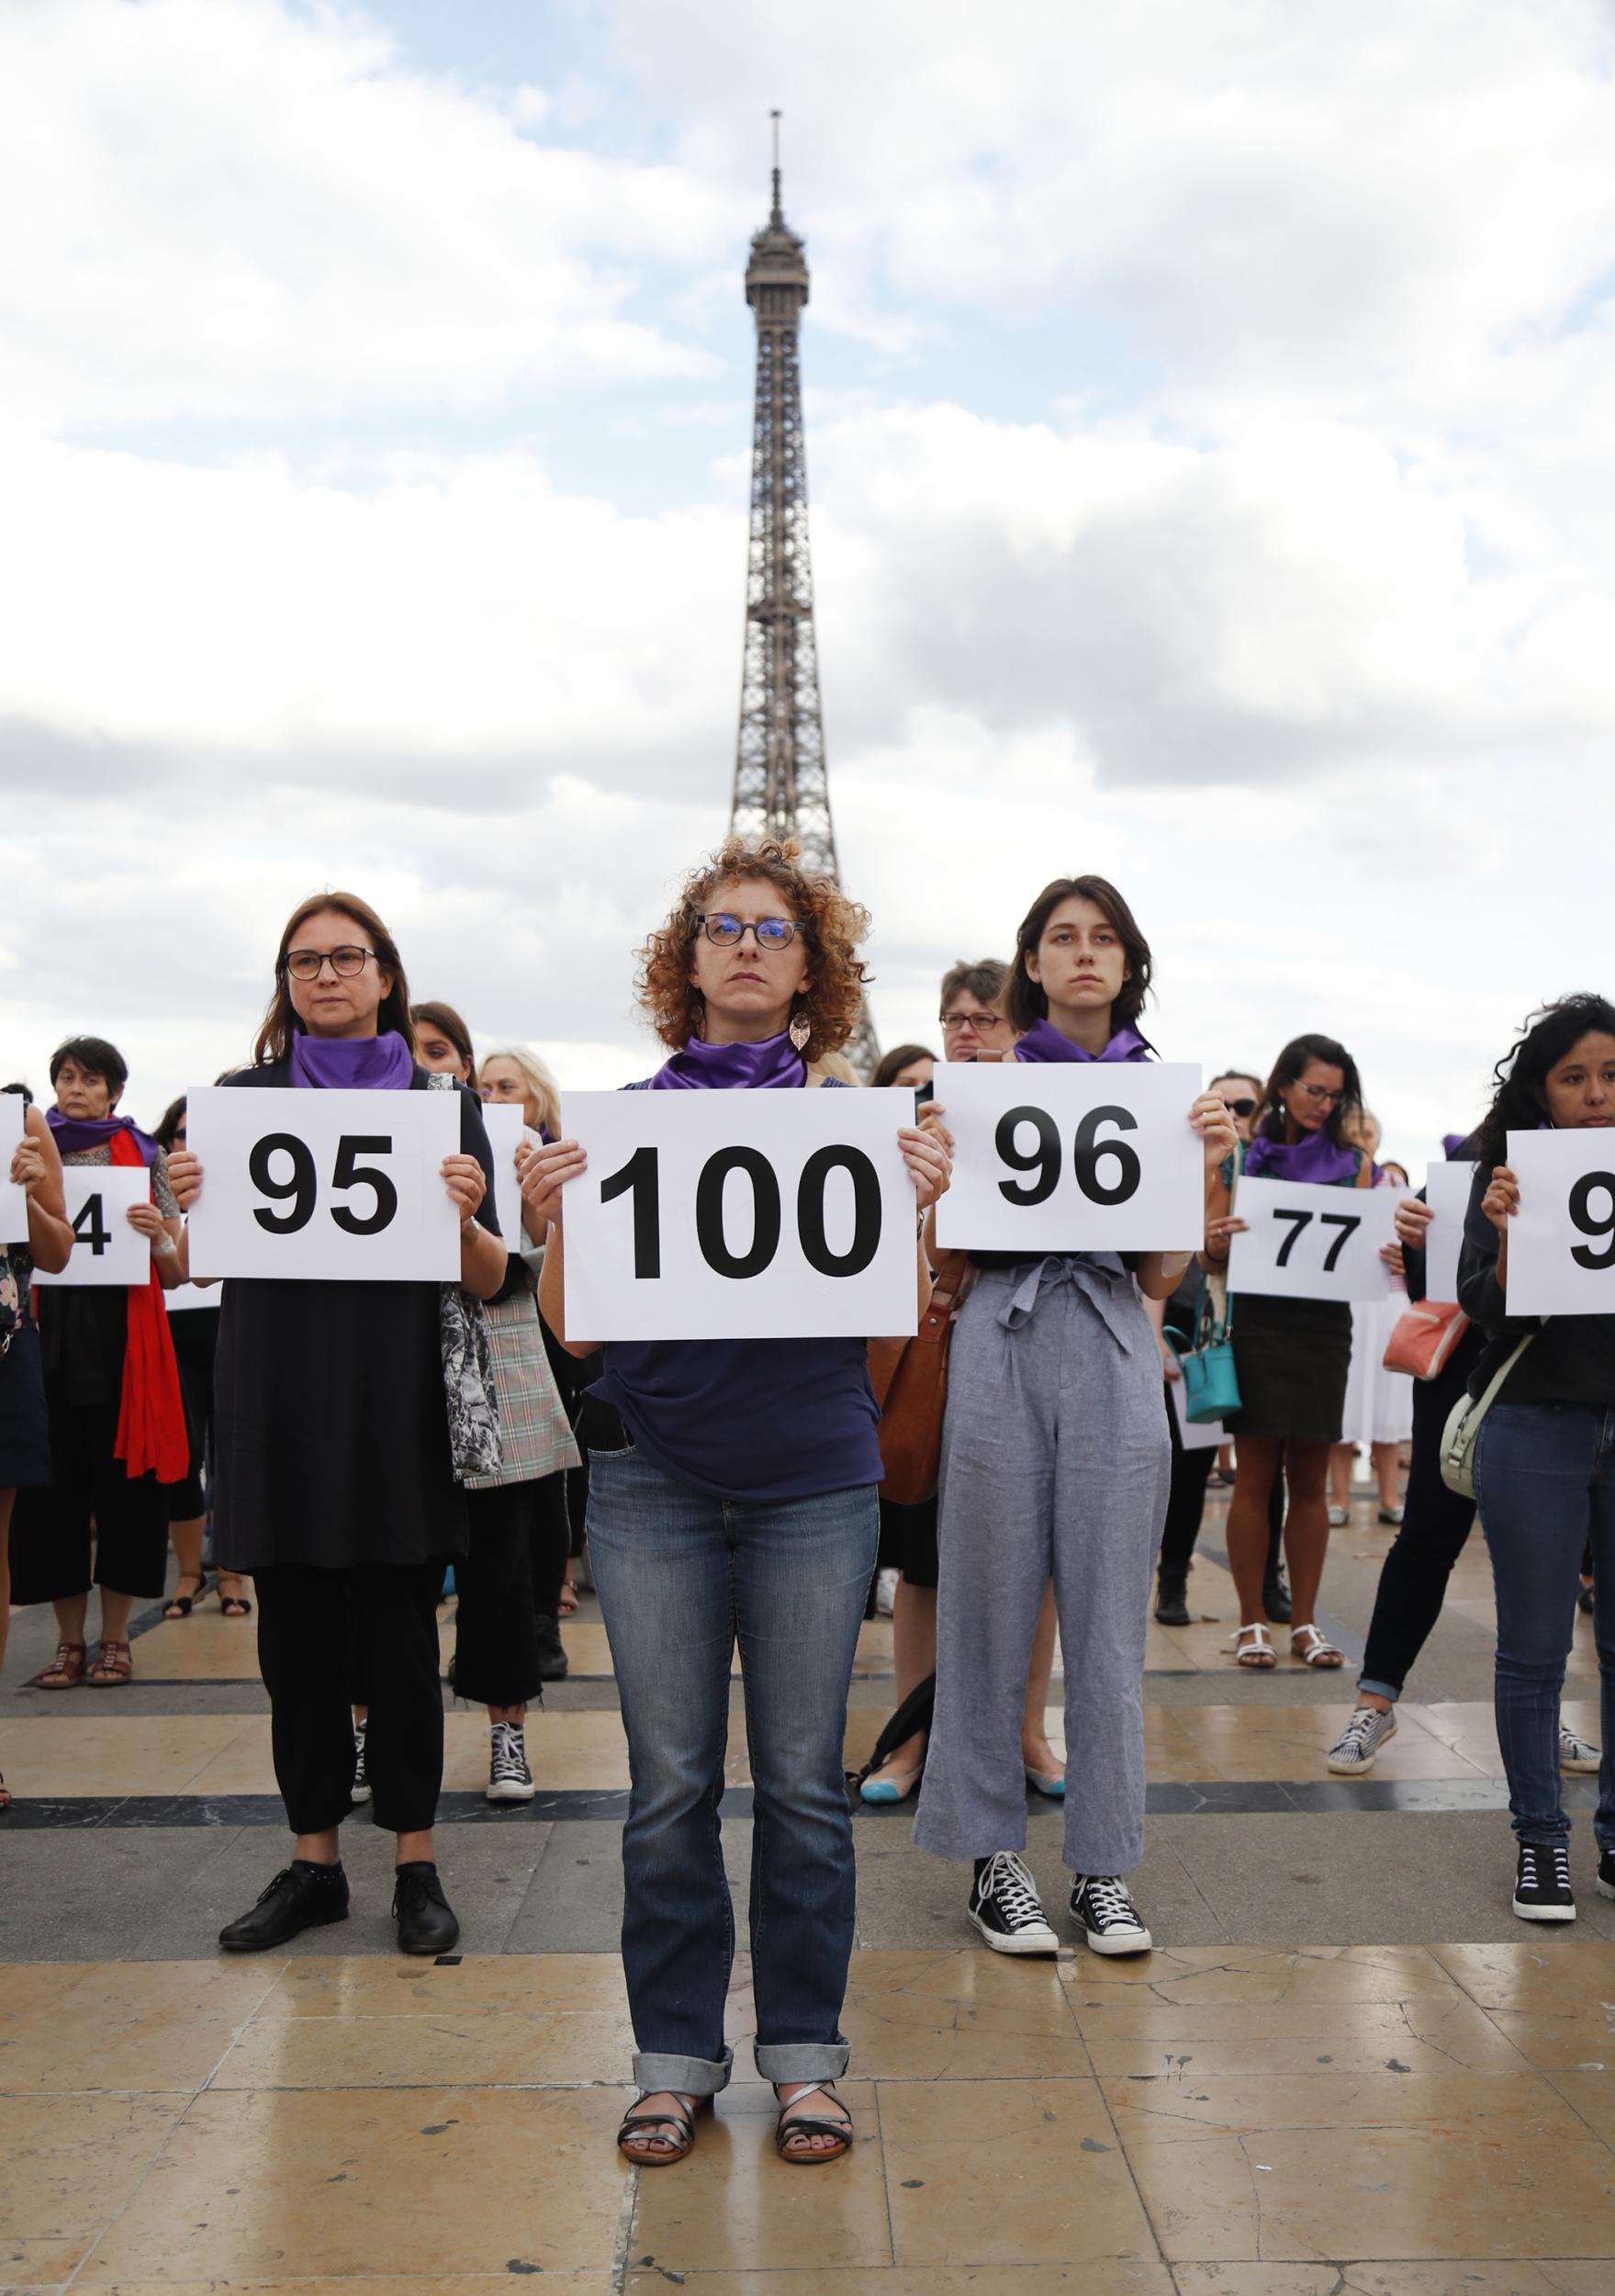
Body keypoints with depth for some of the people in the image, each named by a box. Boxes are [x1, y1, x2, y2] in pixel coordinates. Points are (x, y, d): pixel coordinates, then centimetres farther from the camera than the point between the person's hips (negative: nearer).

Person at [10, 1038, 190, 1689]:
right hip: (49, 1337, 2)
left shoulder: (145, 1156, 8)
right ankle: (70, 1639, 14)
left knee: (122, 1480, 1)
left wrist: (159, 1238, -16)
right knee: (54, 1483, 3)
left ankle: (115, 1638, 11)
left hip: (123, 1336, -2)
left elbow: (176, 1273, 5)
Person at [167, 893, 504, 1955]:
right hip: (278, 1400, 2)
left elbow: (490, 1281, 2)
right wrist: (187, 1205, -12)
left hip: (397, 1407, -2)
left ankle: (418, 1865, 16)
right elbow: (197, 1265, 8)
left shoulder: (444, 1102, 4)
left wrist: (466, 1216, -19)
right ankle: (314, 1862, 22)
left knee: (400, 1641, 3)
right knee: (297, 1641, 9)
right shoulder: (240, 1097, 8)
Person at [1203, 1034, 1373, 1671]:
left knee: (1310, 1482, 7)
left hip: (1323, 1329, 2)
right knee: (1255, 1479, 0)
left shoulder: (1354, 1163, 8)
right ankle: (1252, 1621, 9)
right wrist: (1215, 1243, -20)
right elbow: (1216, 1260, 2)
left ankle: (1304, 1620, 15)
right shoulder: (1242, 1156, 2)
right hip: (1257, 1325, -2)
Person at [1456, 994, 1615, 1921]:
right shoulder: (1511, 1176, 0)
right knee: (1536, 1650, 5)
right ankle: (1541, 1840, 17)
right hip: (1538, 1429, -2)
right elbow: (1484, 1308, -5)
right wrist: (1507, 1240, -24)